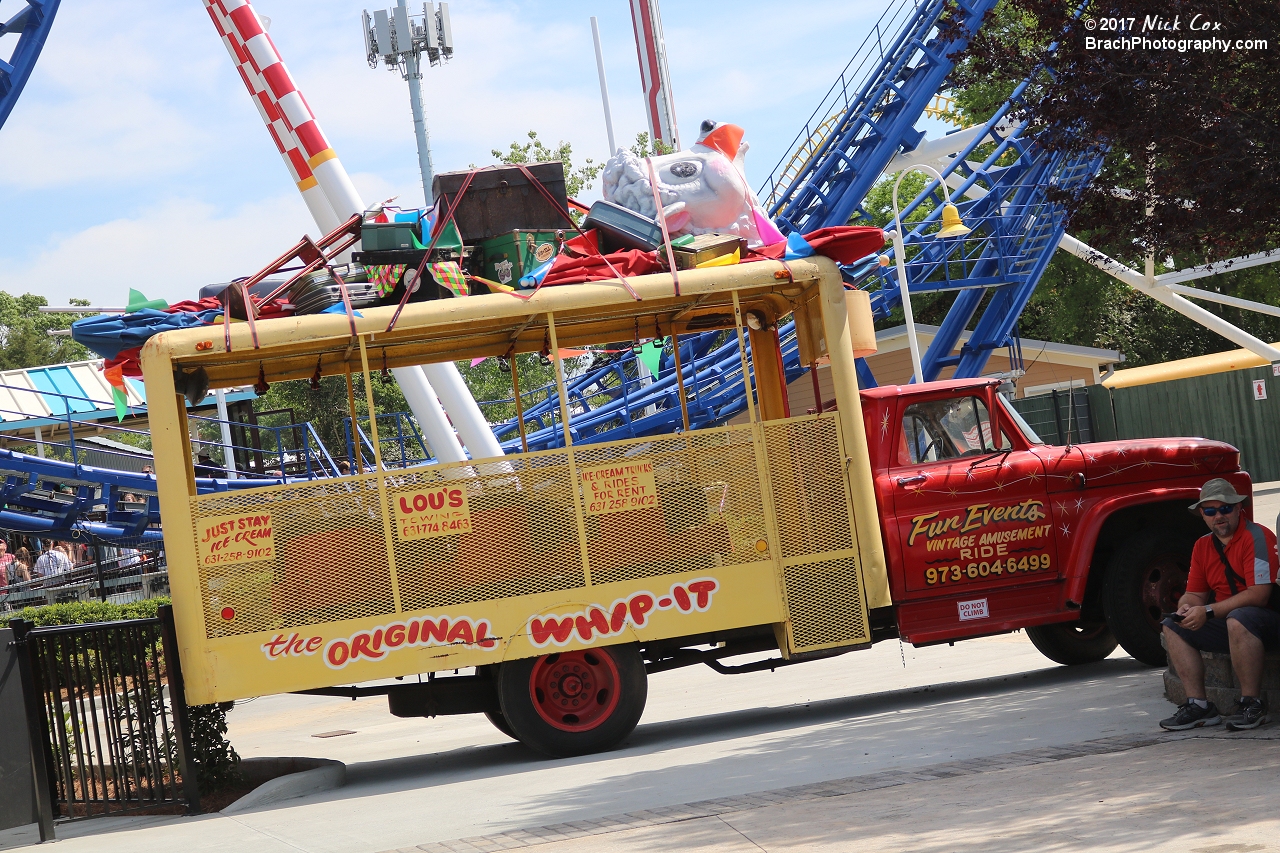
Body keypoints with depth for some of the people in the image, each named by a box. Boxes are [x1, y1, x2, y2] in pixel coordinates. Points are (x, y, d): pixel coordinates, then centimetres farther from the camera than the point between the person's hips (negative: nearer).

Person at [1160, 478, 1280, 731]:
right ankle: (1198, 704, -8)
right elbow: (1195, 594, 13)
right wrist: (1186, 607, -13)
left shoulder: (1257, 537, -15)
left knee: (1238, 620, -38)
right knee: (1173, 627, 0)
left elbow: (1259, 595, -24)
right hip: (1229, 622, 8)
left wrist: (1208, 612, -23)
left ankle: (1252, 704, -29)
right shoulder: (1203, 546, 9)